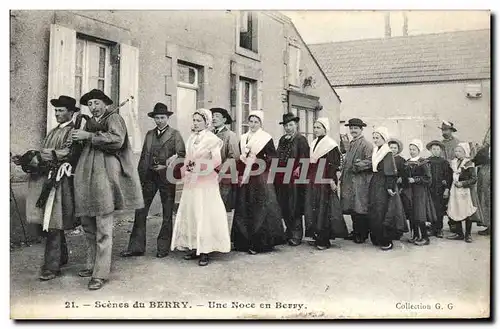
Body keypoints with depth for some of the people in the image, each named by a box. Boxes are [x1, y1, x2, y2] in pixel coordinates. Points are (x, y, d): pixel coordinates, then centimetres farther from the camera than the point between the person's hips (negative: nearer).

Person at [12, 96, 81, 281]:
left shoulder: (73, 132, -5)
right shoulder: (53, 132, 21)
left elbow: (65, 154, -17)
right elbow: (43, 153, 17)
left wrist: (32, 158, -19)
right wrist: (25, 159, -2)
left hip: (60, 182, -8)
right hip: (46, 180, 8)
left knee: (53, 224, -7)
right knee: (46, 222, 12)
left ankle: (52, 267, 0)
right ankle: (61, 257, 26)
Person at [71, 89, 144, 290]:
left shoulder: (114, 118, 3)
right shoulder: (89, 123, 23)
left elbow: (117, 140, -15)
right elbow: (84, 148, 23)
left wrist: (89, 136, -11)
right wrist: (77, 138, 5)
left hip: (105, 176, -7)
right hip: (86, 177, 7)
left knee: (103, 228, -7)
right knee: (88, 224, 11)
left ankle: (101, 274, -3)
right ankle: (92, 264, 25)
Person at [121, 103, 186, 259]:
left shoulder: (175, 134, 1)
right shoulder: (149, 134, 15)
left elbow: (181, 155, -6)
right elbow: (143, 156, 15)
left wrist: (167, 167, -16)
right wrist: (139, 176, 8)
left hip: (166, 177, -4)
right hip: (149, 177, 4)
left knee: (167, 214, 5)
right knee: (140, 211, 1)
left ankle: (163, 247, 15)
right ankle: (136, 247, 8)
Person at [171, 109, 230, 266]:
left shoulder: (212, 139, -4)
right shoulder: (191, 138, 15)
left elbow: (217, 160, -11)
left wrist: (198, 166, -18)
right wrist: (187, 167, 0)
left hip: (206, 183, -6)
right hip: (191, 182, 6)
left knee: (204, 215, -6)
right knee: (190, 214, 6)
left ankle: (205, 251, -1)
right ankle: (194, 248, 15)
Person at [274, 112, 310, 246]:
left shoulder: (301, 139, -4)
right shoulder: (282, 139, 16)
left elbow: (304, 159, -10)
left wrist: (297, 170, -20)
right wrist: (276, 170, 7)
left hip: (294, 178, -6)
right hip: (281, 177, 7)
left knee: (294, 207, -1)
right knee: (284, 207, 10)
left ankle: (296, 235, 7)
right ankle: (289, 231, 22)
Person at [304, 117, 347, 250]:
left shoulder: (331, 144, -8)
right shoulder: (313, 144, 15)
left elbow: (334, 164, -13)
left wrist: (332, 180, -19)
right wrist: (308, 177, 16)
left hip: (325, 182, -8)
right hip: (313, 181, 8)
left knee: (324, 209, -3)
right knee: (312, 208, 9)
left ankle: (324, 239, 4)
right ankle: (316, 236, 18)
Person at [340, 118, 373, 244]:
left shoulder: (366, 144, -7)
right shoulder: (351, 144, 19)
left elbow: (370, 161, -16)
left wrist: (357, 165, -21)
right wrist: (342, 177, 18)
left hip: (360, 182, -8)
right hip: (349, 181, 8)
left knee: (360, 209, -4)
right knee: (352, 208, 12)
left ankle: (362, 235, 5)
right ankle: (356, 232, 22)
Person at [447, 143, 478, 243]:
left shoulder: (469, 164, -9)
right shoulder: (454, 163, 10)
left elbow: (474, 179, -12)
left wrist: (462, 183, -18)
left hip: (465, 191, -6)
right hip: (454, 190, 6)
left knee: (467, 213, 2)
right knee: (455, 212, 6)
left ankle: (468, 235, 14)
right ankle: (459, 233, 17)